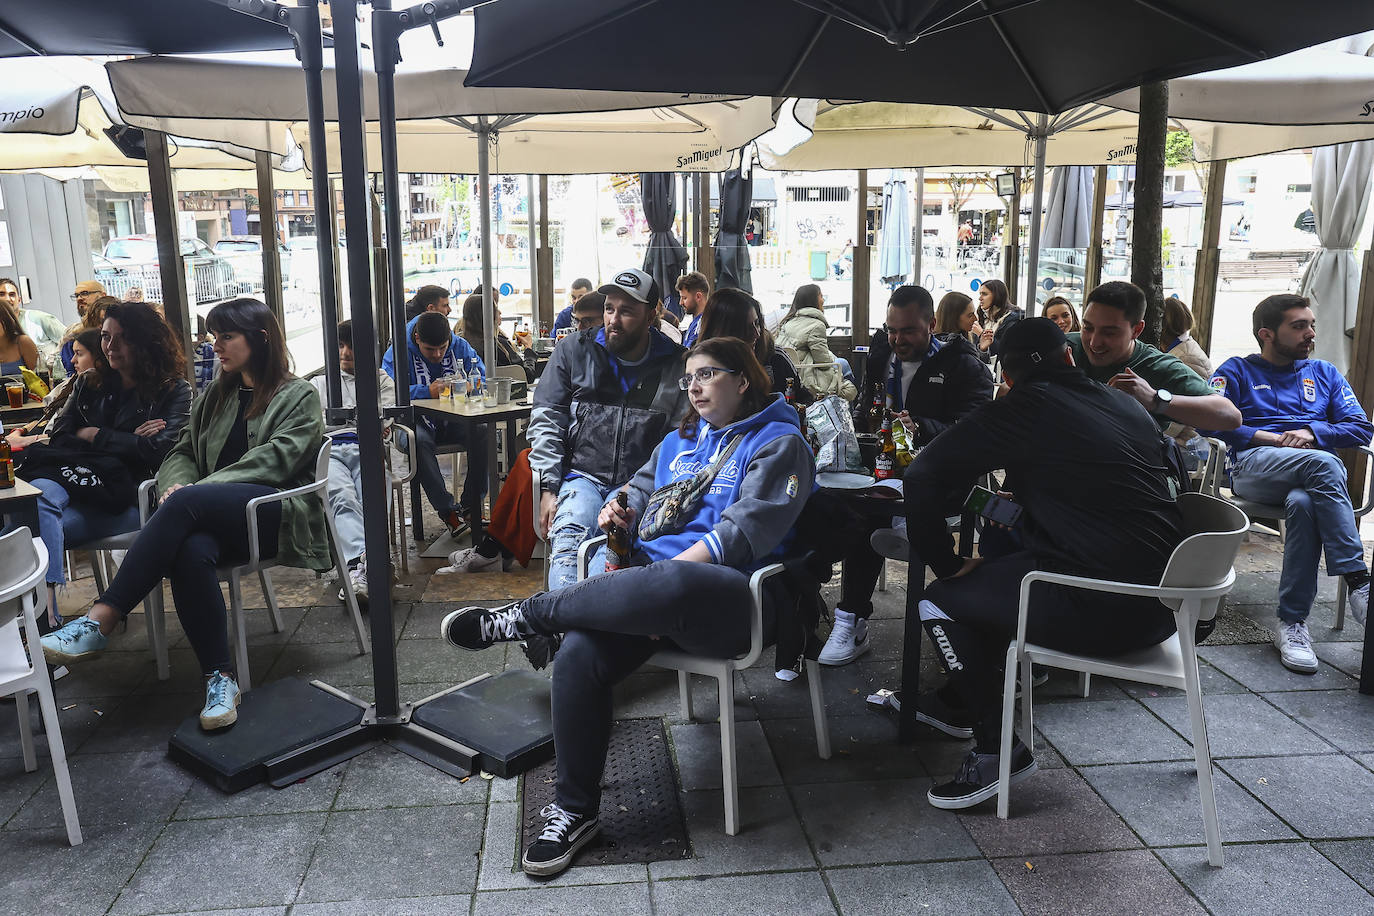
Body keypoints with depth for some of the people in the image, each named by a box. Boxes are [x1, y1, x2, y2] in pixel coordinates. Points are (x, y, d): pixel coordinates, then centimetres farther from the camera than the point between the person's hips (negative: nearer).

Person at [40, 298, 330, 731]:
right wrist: (179, 482, -7)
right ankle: (220, 678, -33)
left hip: (280, 513, -5)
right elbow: (182, 452, 20)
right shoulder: (215, 397, 27)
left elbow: (276, 458, -8)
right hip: (222, 519, 5)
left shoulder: (300, 396, 7)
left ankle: (99, 622, -35)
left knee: (185, 503, -34)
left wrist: (195, 492, -17)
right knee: (191, 552, -34)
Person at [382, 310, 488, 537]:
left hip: (454, 419, 3)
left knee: (483, 432, -27)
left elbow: (484, 379, 2)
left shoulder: (460, 346, 3)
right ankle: (447, 510, -28)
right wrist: (428, 391, -31)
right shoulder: (398, 352, -7)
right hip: (419, 422, -3)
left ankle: (471, 506, -15)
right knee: (418, 440, -37)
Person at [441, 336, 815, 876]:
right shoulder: (679, 441, 28)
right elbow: (642, 490, 30)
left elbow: (745, 529, -8)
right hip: (652, 578, 6)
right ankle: (574, 812, -8)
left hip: (727, 601, -6)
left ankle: (526, 617, -19)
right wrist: (620, 510, 3)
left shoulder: (777, 443, 4)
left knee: (672, 585, -43)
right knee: (578, 655, -24)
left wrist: (661, 576, -16)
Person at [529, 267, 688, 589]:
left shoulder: (674, 366, 9)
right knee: (569, 540, -31)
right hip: (580, 477, 2)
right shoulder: (574, 350, 12)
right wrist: (549, 487, -3)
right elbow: (546, 419, 8)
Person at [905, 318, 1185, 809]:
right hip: (1163, 605, 8)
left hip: (1101, 611, -8)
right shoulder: (1129, 405, 13)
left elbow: (921, 477, -11)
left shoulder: (1024, 407, -6)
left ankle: (997, 747, 10)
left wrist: (946, 563, 0)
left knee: (941, 601, 7)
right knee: (999, 568, 28)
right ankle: (958, 702, 38)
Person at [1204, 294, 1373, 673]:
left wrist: (1312, 433, -2)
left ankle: (1293, 624, -36)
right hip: (1253, 468, -2)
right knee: (1322, 464, -37)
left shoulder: (1324, 373, 28)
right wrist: (1272, 438, -7)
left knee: (1303, 502, -37)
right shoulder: (1237, 370, 18)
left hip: (1320, 466, 2)